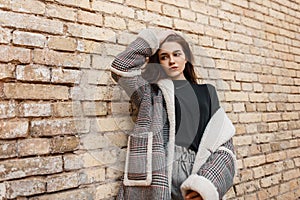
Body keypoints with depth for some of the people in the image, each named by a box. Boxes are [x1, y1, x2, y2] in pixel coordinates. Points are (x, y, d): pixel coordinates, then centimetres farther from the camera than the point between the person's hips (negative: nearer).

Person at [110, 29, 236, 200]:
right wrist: (153, 39, 8)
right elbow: (121, 67, -5)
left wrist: (207, 184, -12)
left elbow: (223, 143, 4)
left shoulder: (206, 93, 13)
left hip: (190, 176, 1)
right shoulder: (151, 91, 11)